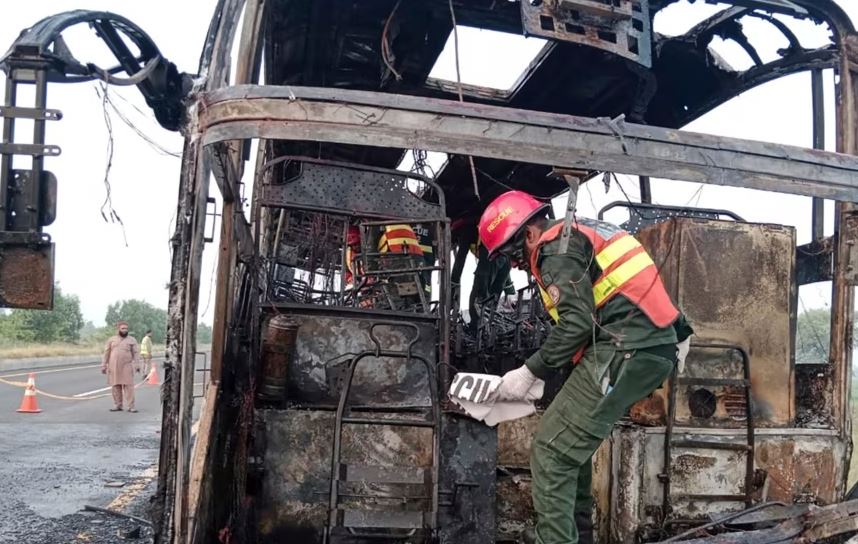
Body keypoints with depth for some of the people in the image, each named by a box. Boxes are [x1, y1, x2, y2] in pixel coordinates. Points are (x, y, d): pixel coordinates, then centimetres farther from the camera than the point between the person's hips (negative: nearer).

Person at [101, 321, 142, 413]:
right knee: (115, 386, 5)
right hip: (114, 367, 2)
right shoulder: (111, 339, 10)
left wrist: (137, 365, -7)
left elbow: (136, 353, 2)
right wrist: (104, 366, 6)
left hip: (127, 367, -2)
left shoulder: (132, 340, 6)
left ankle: (130, 407, -5)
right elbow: (106, 353, 10)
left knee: (128, 386, -6)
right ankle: (117, 405, 15)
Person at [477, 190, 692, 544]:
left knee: (551, 449, -7)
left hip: (626, 352, -10)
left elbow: (577, 322, -17)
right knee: (572, 439, 21)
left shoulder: (556, 249, -7)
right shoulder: (579, 234, 23)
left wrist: (529, 372, -9)